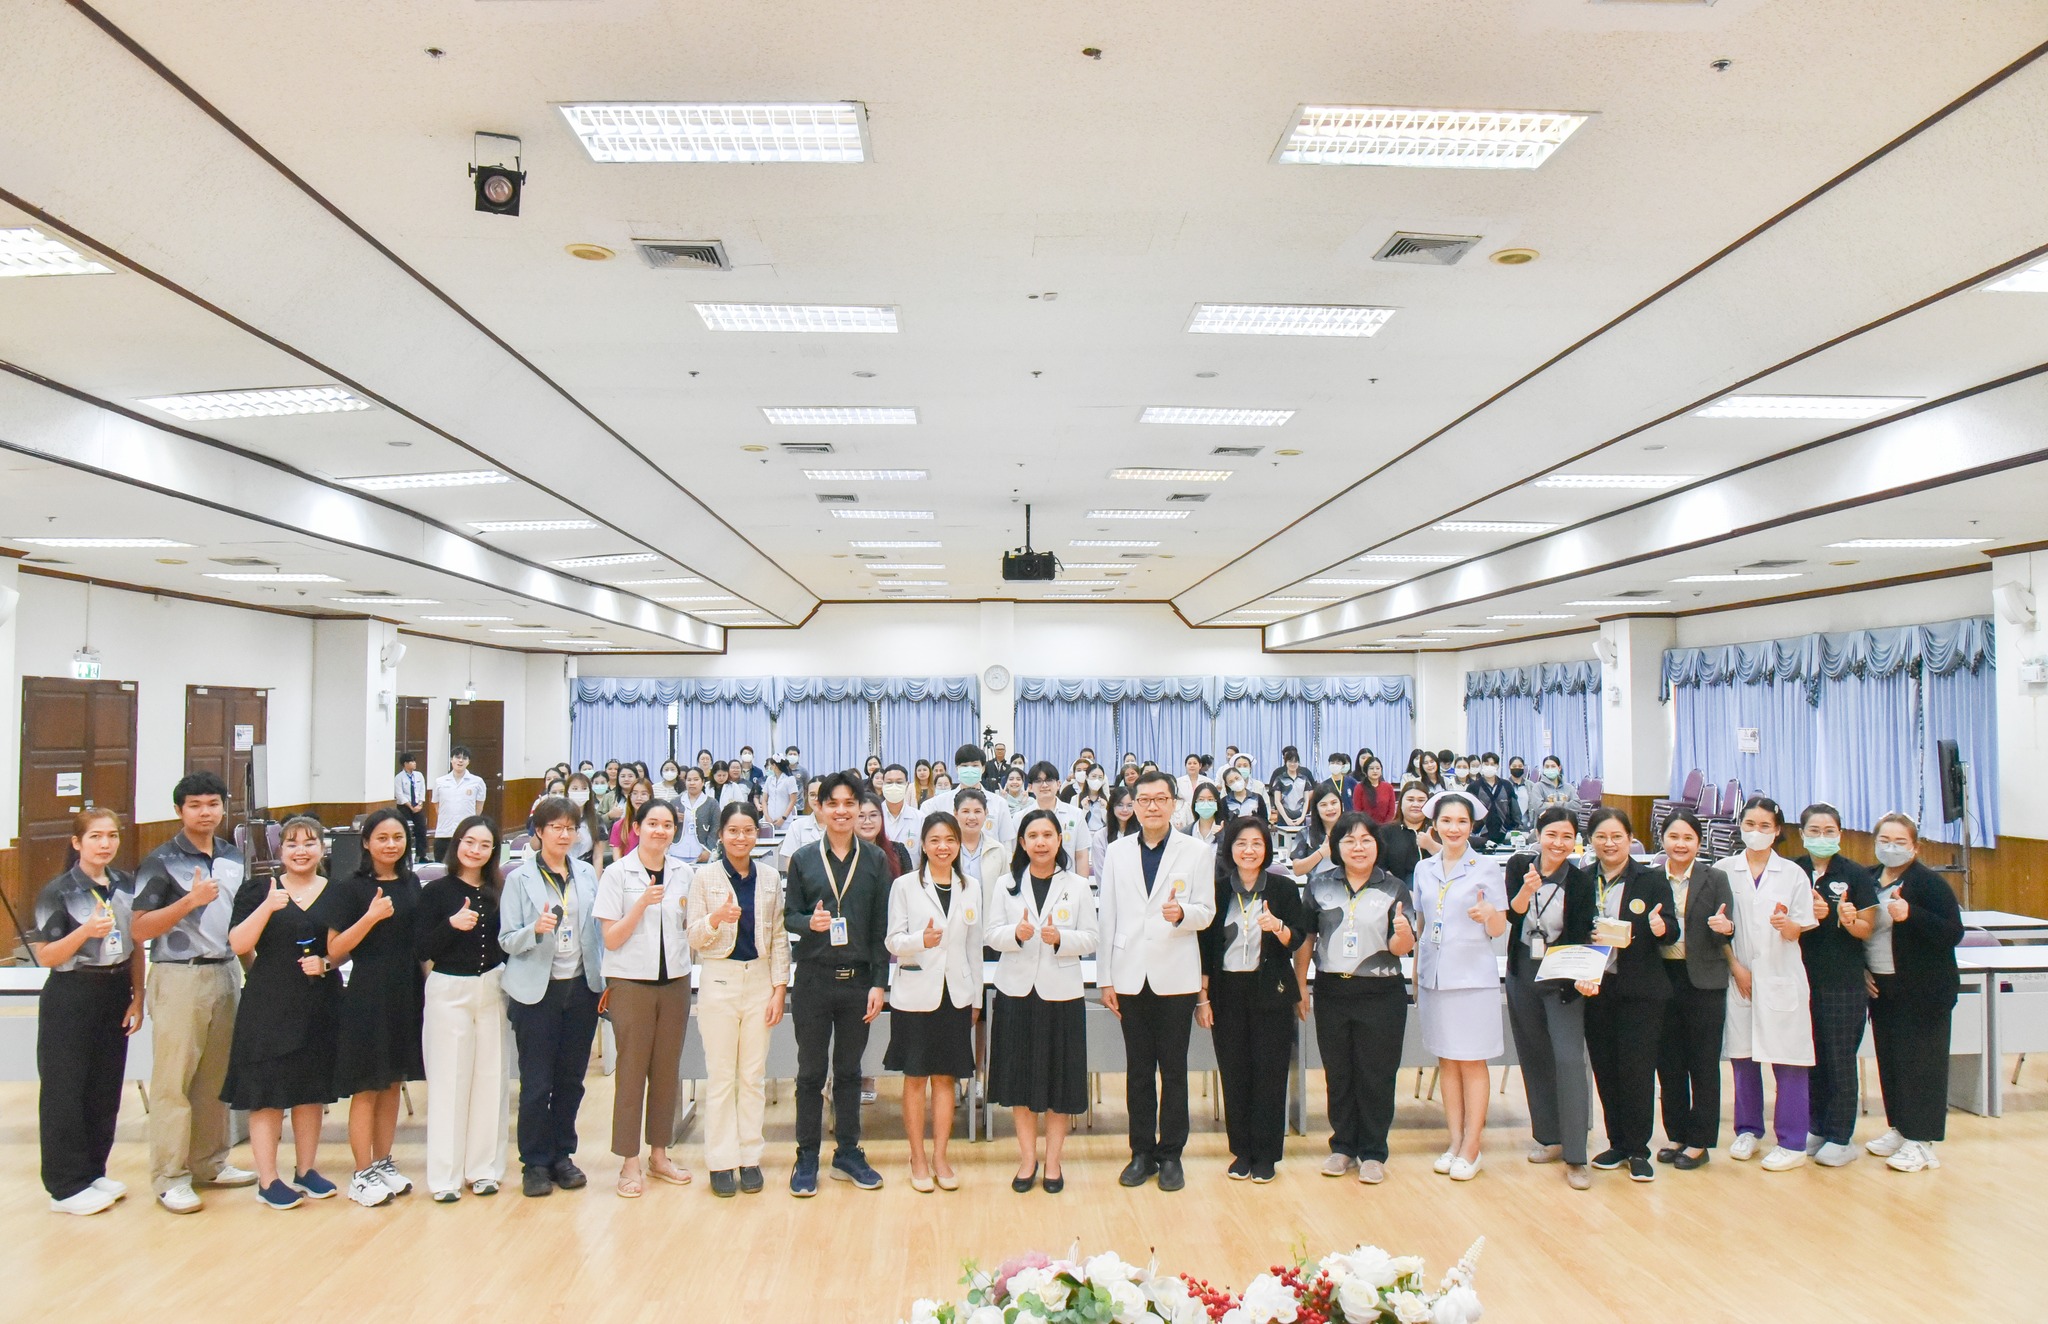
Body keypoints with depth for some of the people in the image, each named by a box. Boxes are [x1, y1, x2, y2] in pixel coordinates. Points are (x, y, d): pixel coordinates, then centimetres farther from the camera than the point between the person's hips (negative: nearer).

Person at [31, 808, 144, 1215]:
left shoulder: (127, 886, 5)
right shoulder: (59, 890, -9)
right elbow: (45, 956, -10)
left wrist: (137, 998, 6)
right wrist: (86, 930, -25)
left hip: (115, 996, 5)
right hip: (70, 999, -5)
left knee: (106, 1089, 10)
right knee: (65, 1091, 2)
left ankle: (94, 1171, 23)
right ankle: (66, 1186, 10)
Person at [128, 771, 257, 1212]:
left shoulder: (233, 857, 11)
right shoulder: (161, 862, -7)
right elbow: (140, 929, -12)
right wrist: (190, 900, -24)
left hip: (226, 973, 6)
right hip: (180, 977, -5)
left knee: (216, 1075, 12)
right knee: (174, 1080, -1)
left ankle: (210, 1162, 22)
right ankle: (170, 1176, 7)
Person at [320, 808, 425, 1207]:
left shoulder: (411, 884, 8)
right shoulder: (350, 888, -7)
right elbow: (334, 951, -12)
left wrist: (429, 983, 12)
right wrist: (370, 917, -23)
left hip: (405, 994, 5)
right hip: (366, 996, -5)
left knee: (392, 1084, 12)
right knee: (366, 1088, 1)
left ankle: (383, 1164, 23)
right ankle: (362, 1175, 10)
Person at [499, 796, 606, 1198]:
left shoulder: (587, 875, 8)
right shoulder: (520, 879, -2)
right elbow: (506, 940, -5)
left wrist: (603, 980, 5)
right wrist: (535, 930, -24)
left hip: (581, 987, 3)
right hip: (537, 990, -3)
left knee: (571, 1079, 9)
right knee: (536, 1083, 1)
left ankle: (562, 1155, 22)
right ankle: (535, 1163, 14)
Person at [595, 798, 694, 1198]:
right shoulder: (617, 874, -5)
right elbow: (611, 940, -8)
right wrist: (643, 903, -20)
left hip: (675, 981, 4)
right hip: (631, 982, -3)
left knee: (666, 1069, 9)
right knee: (632, 1070, 0)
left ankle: (659, 1154, 21)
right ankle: (629, 1162, 10)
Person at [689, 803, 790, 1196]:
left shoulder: (770, 878, 4)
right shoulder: (704, 876, -2)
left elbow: (779, 937, 7)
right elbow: (693, 938, -3)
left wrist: (780, 988, 1)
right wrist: (716, 918, -23)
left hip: (760, 980, 2)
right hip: (719, 979, -2)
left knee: (754, 1075, 7)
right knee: (720, 1075, 3)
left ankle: (750, 1157, 17)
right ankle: (721, 1161, 11)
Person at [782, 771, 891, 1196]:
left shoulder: (875, 860, 2)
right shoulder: (803, 859, 2)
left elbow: (882, 926, 2)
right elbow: (788, 916, 4)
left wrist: (879, 983, -3)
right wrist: (810, 922, -20)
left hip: (857, 979, 1)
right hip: (813, 979, 0)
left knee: (849, 1070, 11)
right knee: (811, 1071, 7)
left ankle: (848, 1153, 23)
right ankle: (807, 1157, 17)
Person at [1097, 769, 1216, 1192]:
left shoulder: (1197, 852, 2)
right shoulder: (1117, 852, 8)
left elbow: (1206, 911, 0)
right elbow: (1107, 915, 7)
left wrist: (1183, 913, -23)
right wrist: (1106, 977, 3)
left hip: (1176, 977, -2)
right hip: (1131, 977, 2)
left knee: (1174, 1069, 4)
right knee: (1138, 1069, 8)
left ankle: (1171, 1154, 15)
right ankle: (1142, 1152, 20)